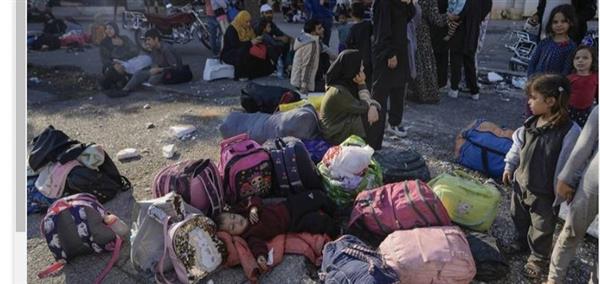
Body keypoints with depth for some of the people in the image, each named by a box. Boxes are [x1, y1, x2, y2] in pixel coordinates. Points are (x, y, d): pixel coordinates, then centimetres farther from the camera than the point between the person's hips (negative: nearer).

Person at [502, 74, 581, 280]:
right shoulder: (531, 123, -7)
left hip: (544, 193, -6)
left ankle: (538, 258, 38)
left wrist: (560, 195, -16)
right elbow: (518, 144, 10)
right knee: (519, 216, 27)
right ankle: (522, 241, 54)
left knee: (542, 228, 15)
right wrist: (510, 166, 13)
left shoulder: (570, 131, -27)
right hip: (521, 182, 6)